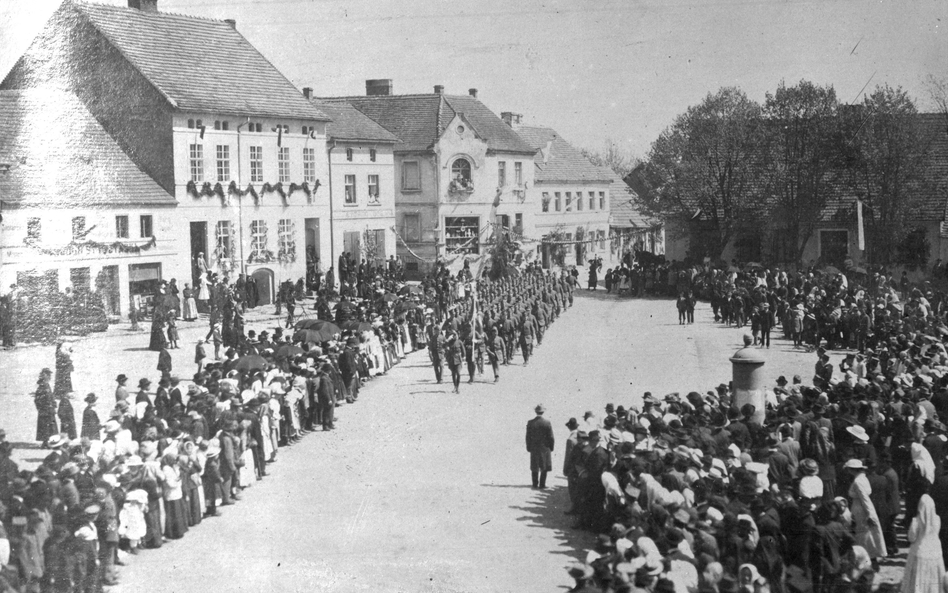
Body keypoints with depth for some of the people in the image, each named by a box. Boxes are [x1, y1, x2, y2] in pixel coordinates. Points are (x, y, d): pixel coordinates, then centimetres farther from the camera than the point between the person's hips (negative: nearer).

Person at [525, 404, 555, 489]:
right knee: (544, 467, 6)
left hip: (534, 448, 2)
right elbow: (551, 437, -8)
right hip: (545, 447, -2)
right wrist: (551, 447, 3)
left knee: (534, 467, 12)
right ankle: (542, 484, 5)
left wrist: (528, 448, 7)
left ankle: (535, 484, 17)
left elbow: (528, 437, -2)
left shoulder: (530, 423, -6)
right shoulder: (547, 423, -12)